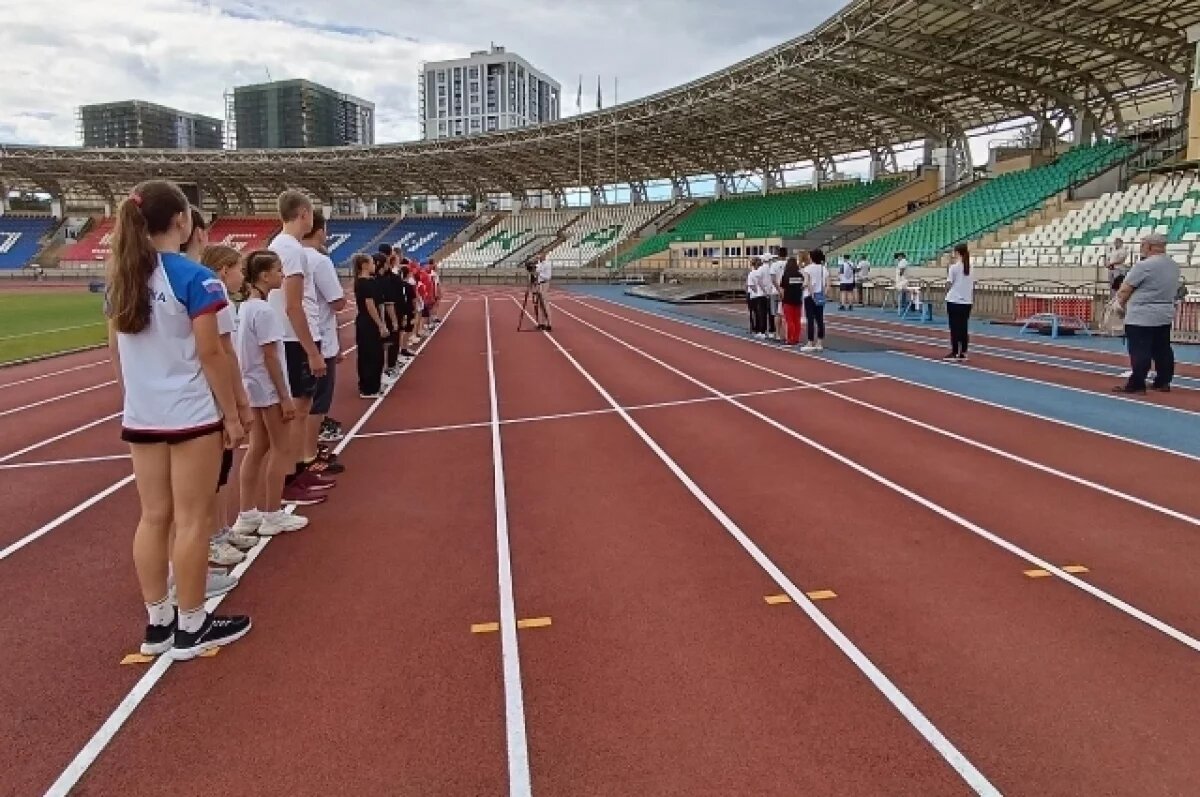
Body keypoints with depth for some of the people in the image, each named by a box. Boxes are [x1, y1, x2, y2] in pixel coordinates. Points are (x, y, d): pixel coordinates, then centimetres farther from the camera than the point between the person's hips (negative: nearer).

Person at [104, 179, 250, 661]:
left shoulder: (121, 278, 6)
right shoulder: (194, 278, -14)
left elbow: (116, 351, 11)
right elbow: (210, 354, -14)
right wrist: (232, 415, -7)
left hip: (140, 418, 7)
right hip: (191, 416, -7)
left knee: (153, 517, 13)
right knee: (193, 520, 3)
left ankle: (158, 624, 23)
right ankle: (190, 627, 12)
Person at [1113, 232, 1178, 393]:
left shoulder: (1144, 266, -18)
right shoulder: (1174, 266, 10)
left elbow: (1125, 290, -15)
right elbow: (1171, 289, 19)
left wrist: (1121, 304, 4)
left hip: (1142, 316, -9)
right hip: (1165, 314, 9)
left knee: (1140, 352, -6)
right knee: (1162, 350, 13)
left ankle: (1136, 384, -5)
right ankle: (1163, 382, 18)